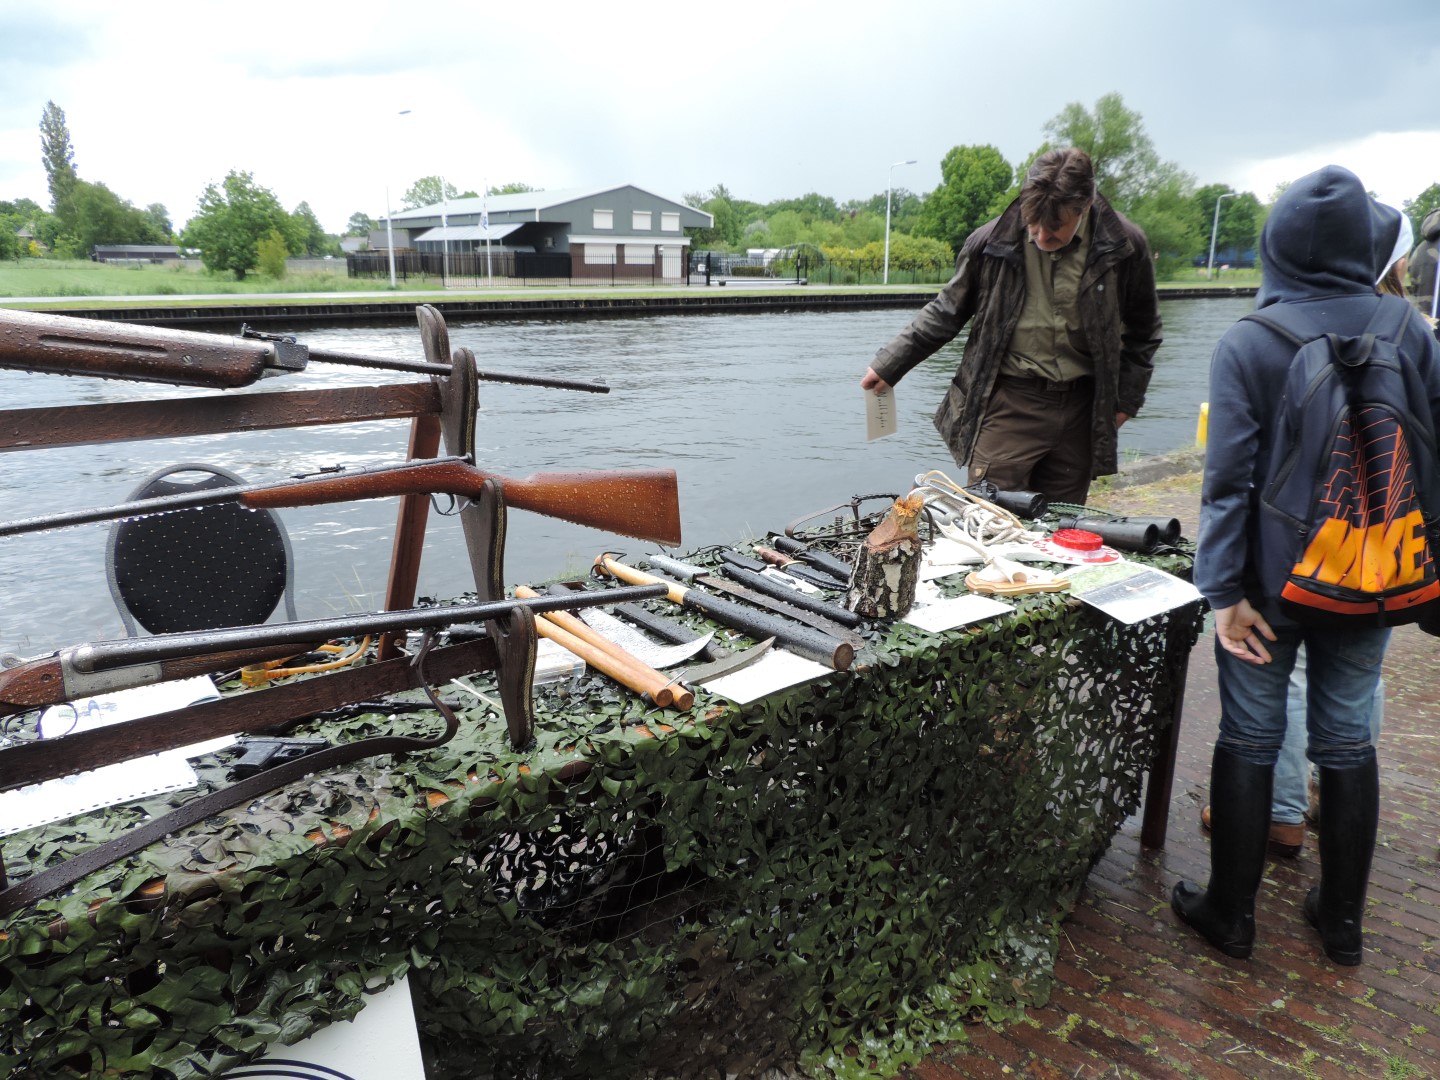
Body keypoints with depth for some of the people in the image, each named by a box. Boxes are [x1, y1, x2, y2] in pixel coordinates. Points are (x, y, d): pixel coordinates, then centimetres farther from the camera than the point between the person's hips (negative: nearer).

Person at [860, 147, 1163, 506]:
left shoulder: (1125, 247, -3)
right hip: (1009, 403, -2)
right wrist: (889, 365, 9)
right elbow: (947, 312, 8)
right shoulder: (992, 241, -6)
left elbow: (1141, 332, 12)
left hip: (1080, 409, 2)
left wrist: (1125, 399, 7)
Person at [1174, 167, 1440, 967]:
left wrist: (1223, 589, -12)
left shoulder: (1245, 345, -12)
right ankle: (1342, 920, 30)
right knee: (1348, 740, 16)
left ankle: (1231, 913, 23)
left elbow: (1229, 478, -16)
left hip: (1273, 578, -3)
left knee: (1249, 741, 10)